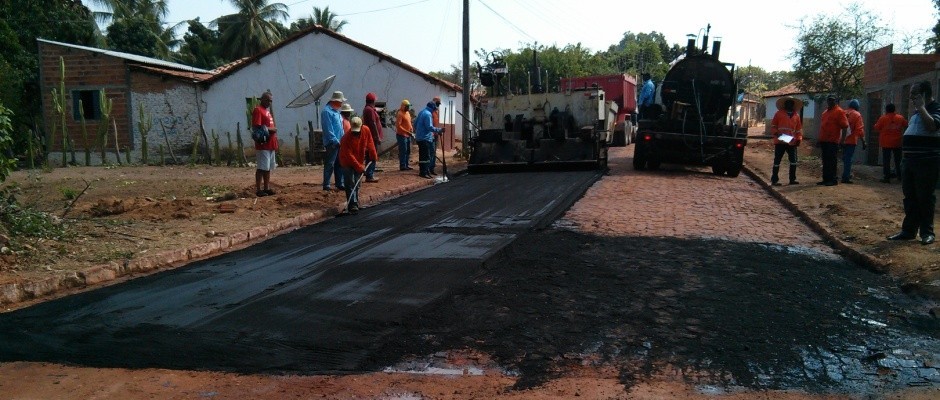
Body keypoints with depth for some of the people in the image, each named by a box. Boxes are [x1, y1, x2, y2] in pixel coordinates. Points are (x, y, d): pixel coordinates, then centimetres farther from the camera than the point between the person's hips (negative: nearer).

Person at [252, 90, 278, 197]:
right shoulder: (258, 110, -10)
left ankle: (267, 188, 18)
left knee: (268, 168, 12)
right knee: (262, 168, -7)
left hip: (270, 144, 9)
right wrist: (271, 129, -15)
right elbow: (256, 127, -20)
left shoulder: (267, 110, 19)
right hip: (263, 145, -9)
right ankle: (258, 190, -3)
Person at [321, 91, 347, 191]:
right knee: (329, 164, -5)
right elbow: (328, 129, -18)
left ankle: (340, 184, 18)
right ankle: (326, 185, 0)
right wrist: (335, 141, -19)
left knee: (339, 164, 11)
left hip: (339, 142, 9)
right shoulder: (327, 111, -12)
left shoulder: (336, 111, 18)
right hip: (332, 143, -9)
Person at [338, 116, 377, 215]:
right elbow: (349, 155, -26)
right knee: (351, 184, -12)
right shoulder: (346, 138, -26)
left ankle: (356, 204, 20)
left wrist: (373, 156, 5)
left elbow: (370, 143, 3)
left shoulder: (366, 130, -12)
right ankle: (352, 206, -16)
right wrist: (359, 167, -27)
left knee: (357, 185, 10)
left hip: (359, 162, 5)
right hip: (347, 163, -5)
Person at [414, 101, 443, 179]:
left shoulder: (421, 112, 16)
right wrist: (439, 130, -18)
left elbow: (415, 123, 22)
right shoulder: (428, 114, -14)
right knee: (426, 156, -8)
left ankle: (422, 171, 19)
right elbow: (429, 127, -21)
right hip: (425, 138, -10)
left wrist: (417, 131, 32)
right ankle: (424, 172, -8)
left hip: (420, 137, 10)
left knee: (422, 155, 14)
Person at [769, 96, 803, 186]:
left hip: (792, 142, 4)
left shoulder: (796, 115, 14)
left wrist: (799, 139, 5)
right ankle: (774, 180, 5)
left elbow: (799, 128, 16)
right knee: (777, 161, 0)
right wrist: (776, 133, -15)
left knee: (794, 161, 5)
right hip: (780, 142, -4)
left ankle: (792, 179, 15)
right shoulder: (779, 113, 3)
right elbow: (773, 125, 1)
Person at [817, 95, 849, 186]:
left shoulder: (839, 111, -4)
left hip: (833, 141, -8)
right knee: (825, 161, 10)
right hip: (824, 140, 8)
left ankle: (833, 179, -3)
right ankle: (826, 179, 15)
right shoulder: (825, 112, 20)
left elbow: (844, 124, -12)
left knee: (832, 161, -7)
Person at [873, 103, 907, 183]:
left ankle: (887, 177, -2)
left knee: (886, 160, 0)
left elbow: (877, 128, -5)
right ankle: (900, 176, 18)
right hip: (897, 143, 3)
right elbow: (906, 126, 13)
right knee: (898, 160, 13)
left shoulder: (883, 118, -9)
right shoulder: (900, 118, 1)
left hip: (886, 143, -3)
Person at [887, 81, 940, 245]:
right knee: (910, 197, 9)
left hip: (926, 162, -8)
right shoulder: (917, 111, 18)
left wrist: (921, 107, -18)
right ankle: (908, 230, 14)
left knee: (925, 198, -3)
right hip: (909, 160, 8)